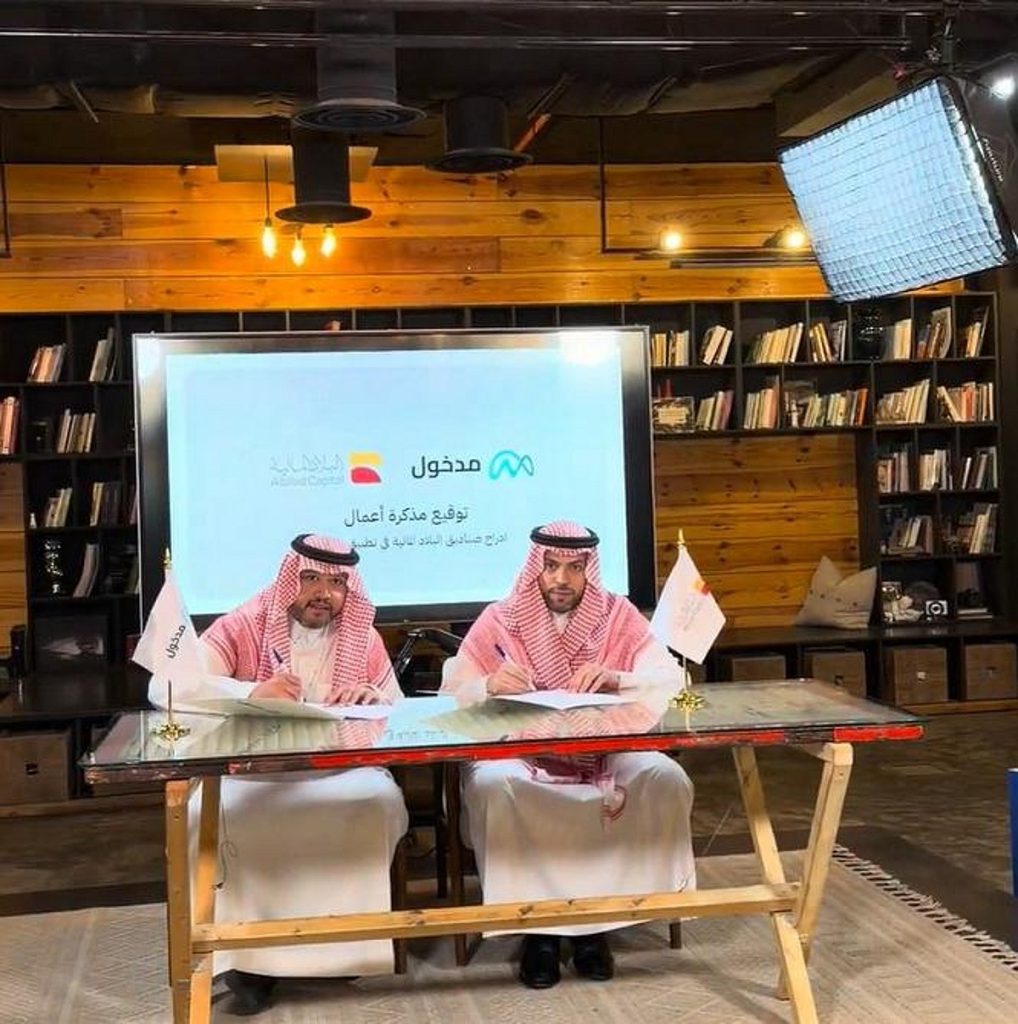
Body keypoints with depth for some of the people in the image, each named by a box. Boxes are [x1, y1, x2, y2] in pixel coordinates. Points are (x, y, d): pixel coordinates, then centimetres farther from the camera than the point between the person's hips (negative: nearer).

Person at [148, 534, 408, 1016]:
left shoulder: (365, 639, 5)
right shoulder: (241, 628, -4)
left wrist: (374, 698, -15)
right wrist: (252, 691, -30)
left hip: (340, 775, 2)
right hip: (251, 778, -1)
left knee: (382, 803, -28)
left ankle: (344, 940, -9)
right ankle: (250, 949, -12)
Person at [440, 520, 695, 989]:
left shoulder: (618, 616, 2)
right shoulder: (498, 620, 0)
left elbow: (673, 682, -6)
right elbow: (451, 695, -5)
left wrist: (616, 679, -27)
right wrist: (489, 685, -29)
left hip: (606, 756, 2)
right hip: (520, 758, -1)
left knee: (667, 780, -25)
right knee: (489, 785, -34)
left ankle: (595, 918, -11)